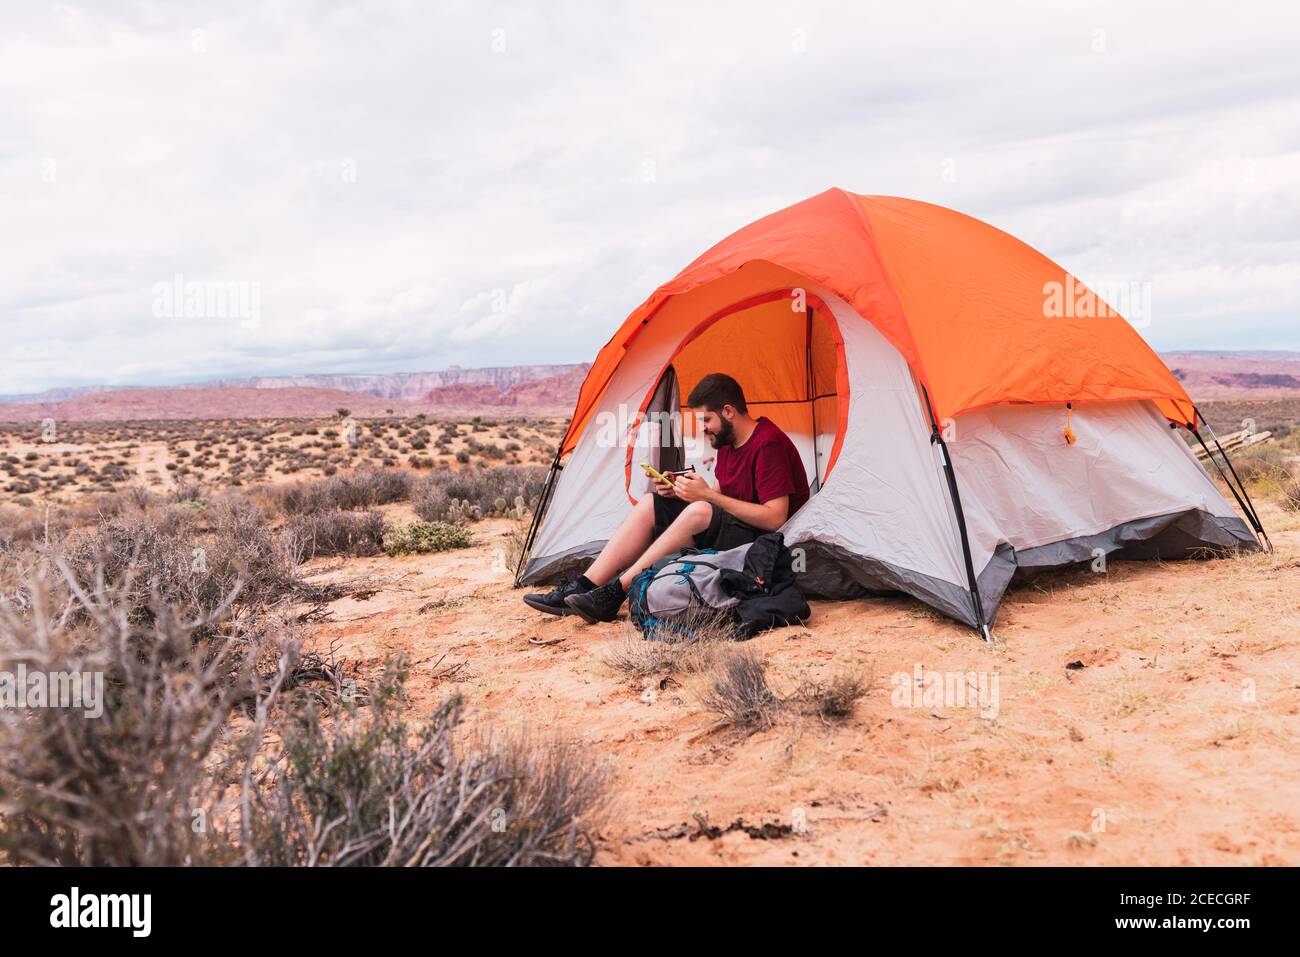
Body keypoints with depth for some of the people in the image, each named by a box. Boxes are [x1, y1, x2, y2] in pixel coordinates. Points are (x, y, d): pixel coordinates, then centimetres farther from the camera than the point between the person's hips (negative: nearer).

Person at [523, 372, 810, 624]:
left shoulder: (769, 445, -19)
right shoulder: (728, 441, 10)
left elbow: (775, 518, -25)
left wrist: (708, 495, -23)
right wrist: (680, 491, -2)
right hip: (727, 529, 10)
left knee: (699, 513, -34)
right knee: (650, 504, -3)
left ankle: (614, 595, -29)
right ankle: (584, 587, -14)